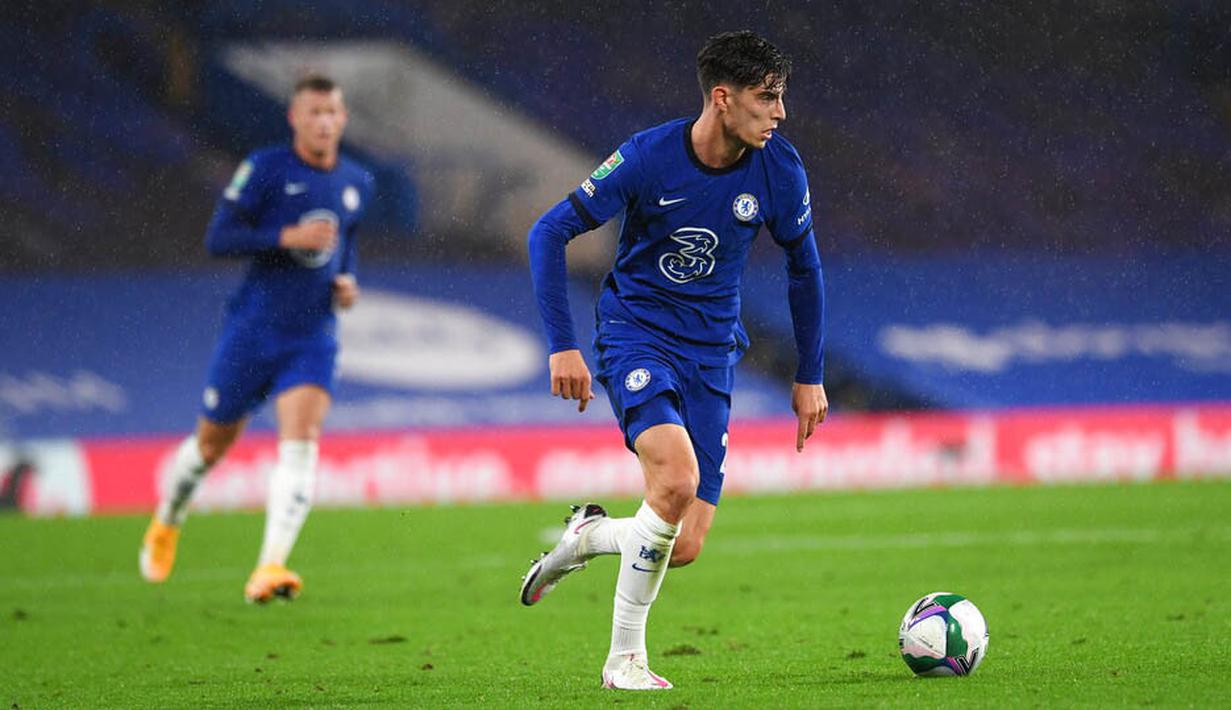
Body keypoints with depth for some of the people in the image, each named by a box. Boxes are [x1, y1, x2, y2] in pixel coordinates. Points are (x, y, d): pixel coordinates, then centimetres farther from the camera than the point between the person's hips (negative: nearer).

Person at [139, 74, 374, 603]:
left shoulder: (357, 182, 9)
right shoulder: (265, 170, -8)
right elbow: (218, 239, -12)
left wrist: (347, 281, 8)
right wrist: (288, 237, -23)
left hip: (314, 337, 3)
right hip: (253, 330, -3)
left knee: (300, 443, -19)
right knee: (213, 442, 11)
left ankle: (270, 568, -27)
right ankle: (166, 525, 41)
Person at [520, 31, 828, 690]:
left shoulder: (779, 169, -6)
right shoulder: (648, 157, -16)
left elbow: (803, 267, 11)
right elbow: (548, 233, -10)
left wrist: (809, 377, 13)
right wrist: (561, 346, -15)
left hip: (710, 352, 4)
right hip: (634, 332, -4)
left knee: (684, 547, -7)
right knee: (677, 479, -30)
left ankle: (587, 536, 28)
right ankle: (624, 656, -14)